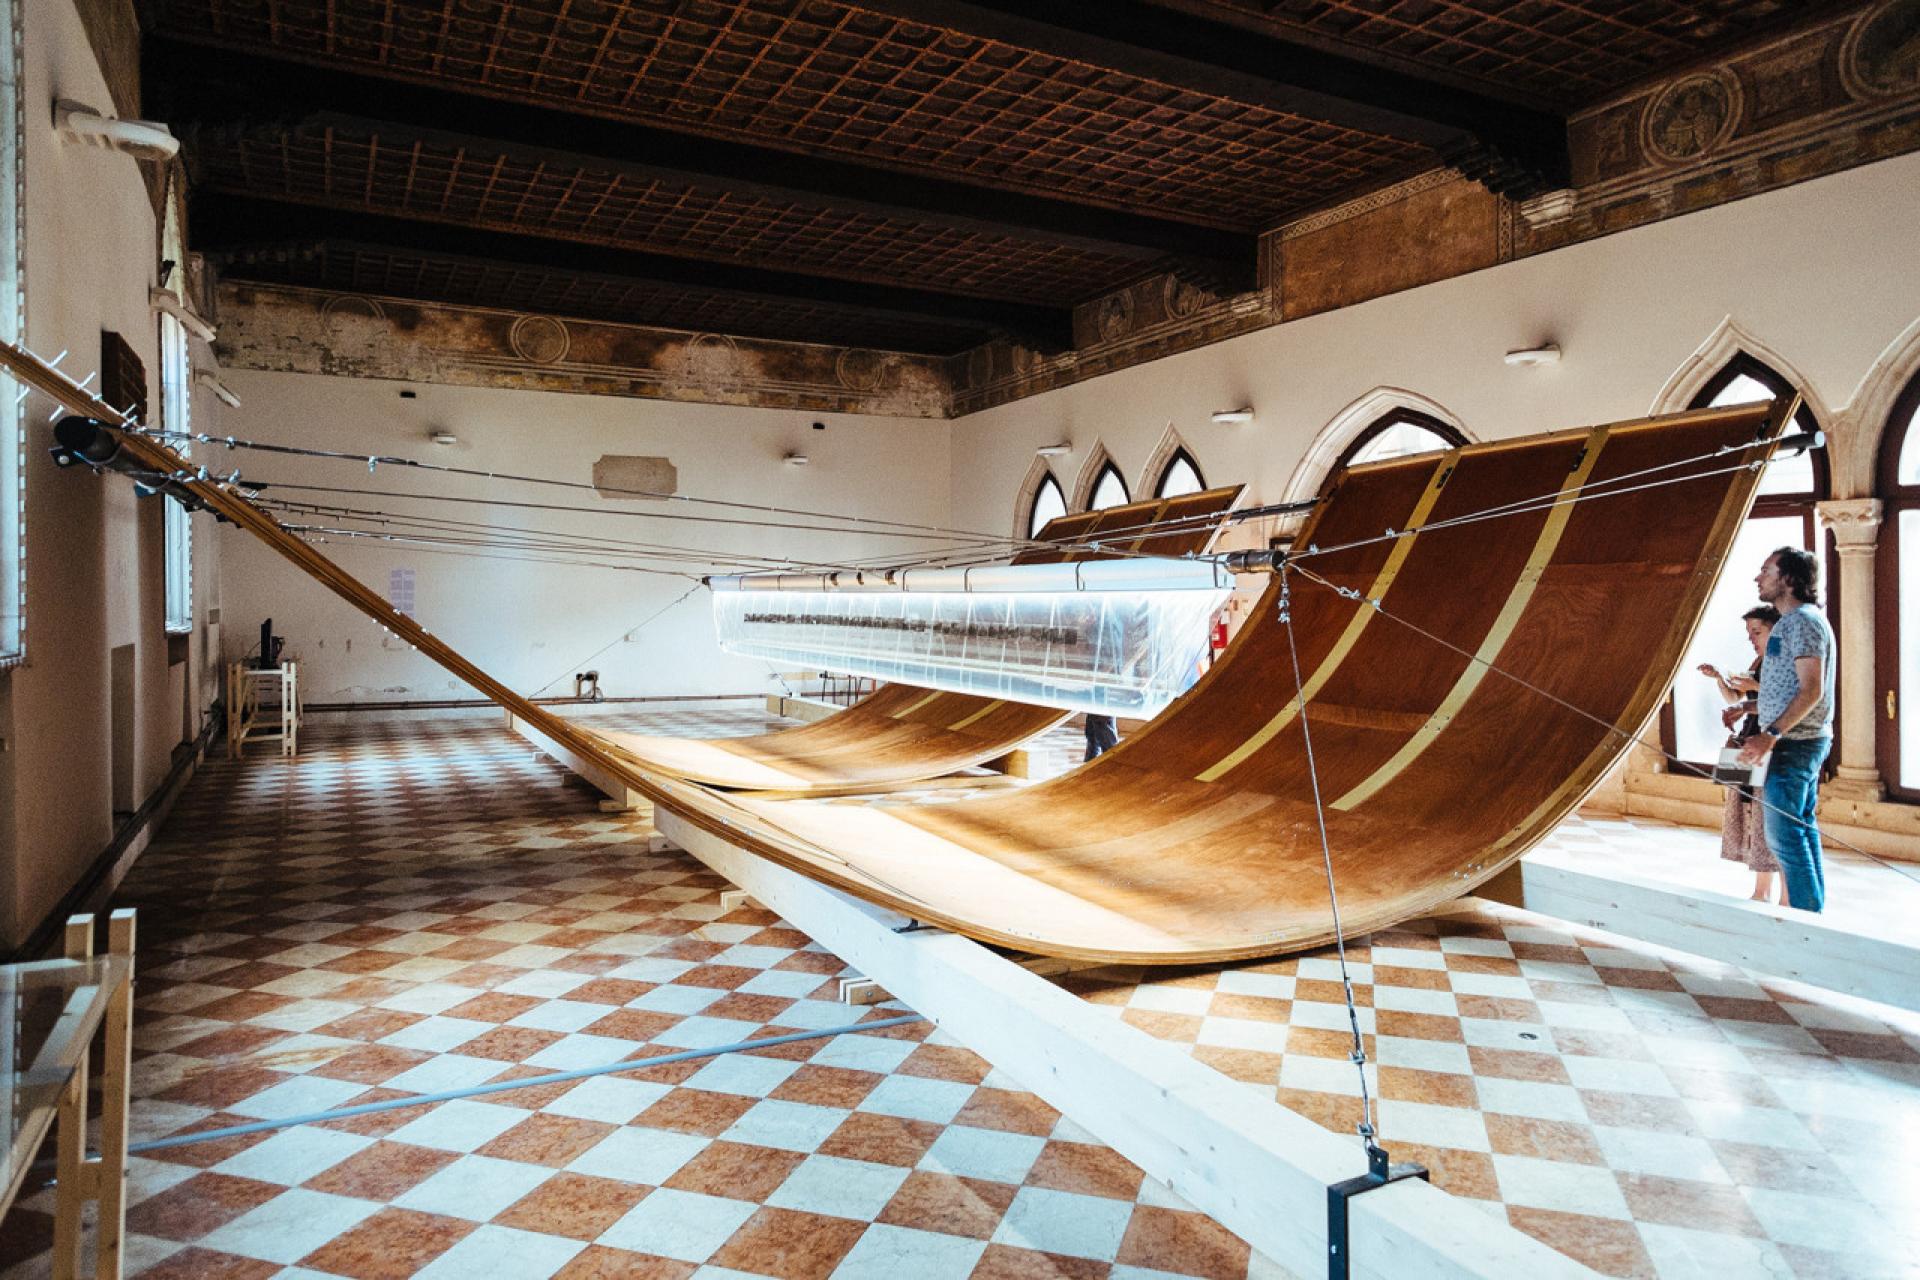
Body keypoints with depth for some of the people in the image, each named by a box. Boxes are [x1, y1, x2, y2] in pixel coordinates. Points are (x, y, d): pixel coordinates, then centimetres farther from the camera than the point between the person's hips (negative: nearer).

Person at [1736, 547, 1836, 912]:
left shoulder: (1803, 620, -14)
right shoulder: (1793, 621, 16)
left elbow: (1812, 691, -21)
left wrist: (1771, 735, -25)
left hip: (1793, 744, -10)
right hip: (1800, 742, 10)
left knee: (1784, 834, -9)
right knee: (1803, 829, 14)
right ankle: (1814, 912, 21)